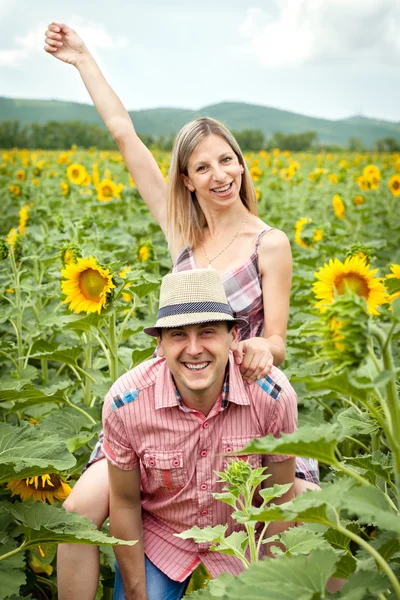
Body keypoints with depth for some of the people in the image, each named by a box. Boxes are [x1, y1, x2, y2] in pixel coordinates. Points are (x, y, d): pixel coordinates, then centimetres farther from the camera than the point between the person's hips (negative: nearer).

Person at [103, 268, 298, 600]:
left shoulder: (274, 396, -27)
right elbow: (125, 503, -11)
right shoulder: (125, 403, -27)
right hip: (157, 538, 0)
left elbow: (281, 499, -11)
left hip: (242, 542, 1)